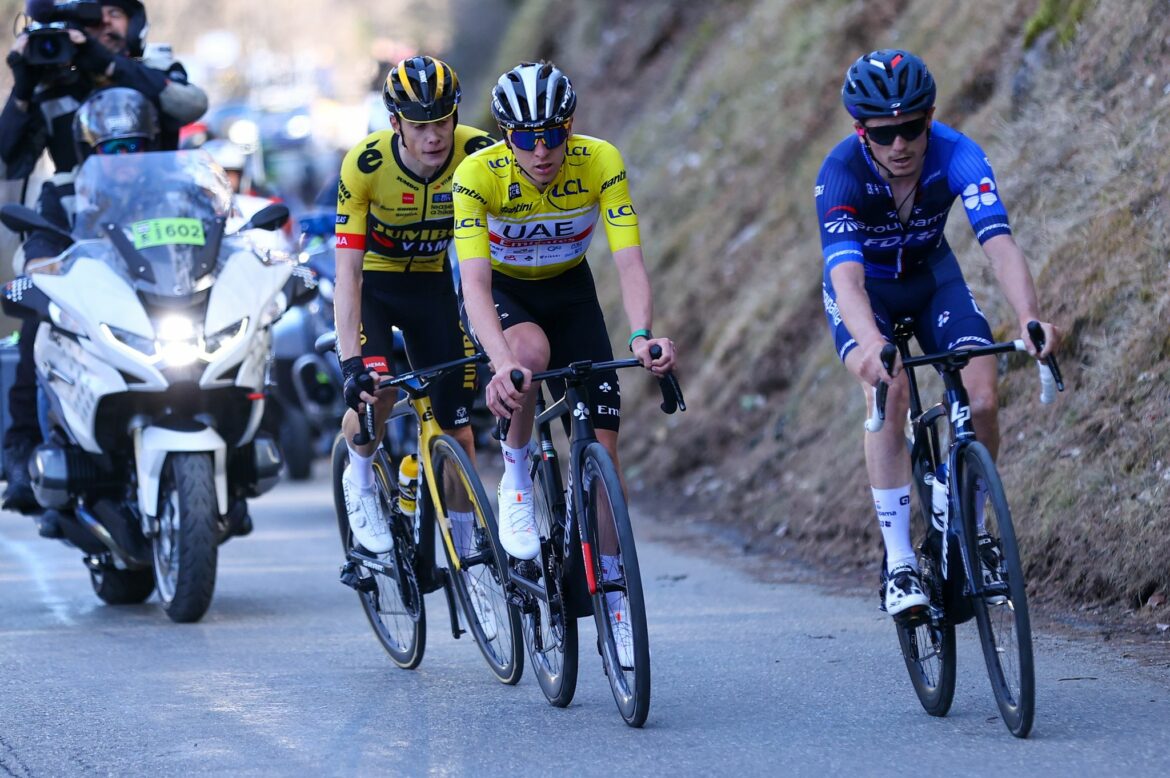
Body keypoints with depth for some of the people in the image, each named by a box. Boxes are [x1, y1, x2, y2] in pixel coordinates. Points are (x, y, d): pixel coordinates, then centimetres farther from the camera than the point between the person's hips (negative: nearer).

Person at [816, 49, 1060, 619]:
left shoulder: (956, 156, -29)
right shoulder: (841, 172, -33)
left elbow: (999, 242, -41)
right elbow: (846, 274, -46)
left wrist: (1029, 317, -60)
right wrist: (870, 342, -66)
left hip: (932, 277, 2)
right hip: (866, 290, -2)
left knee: (982, 402, -18)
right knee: (888, 392, -29)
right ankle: (898, 564, -24)